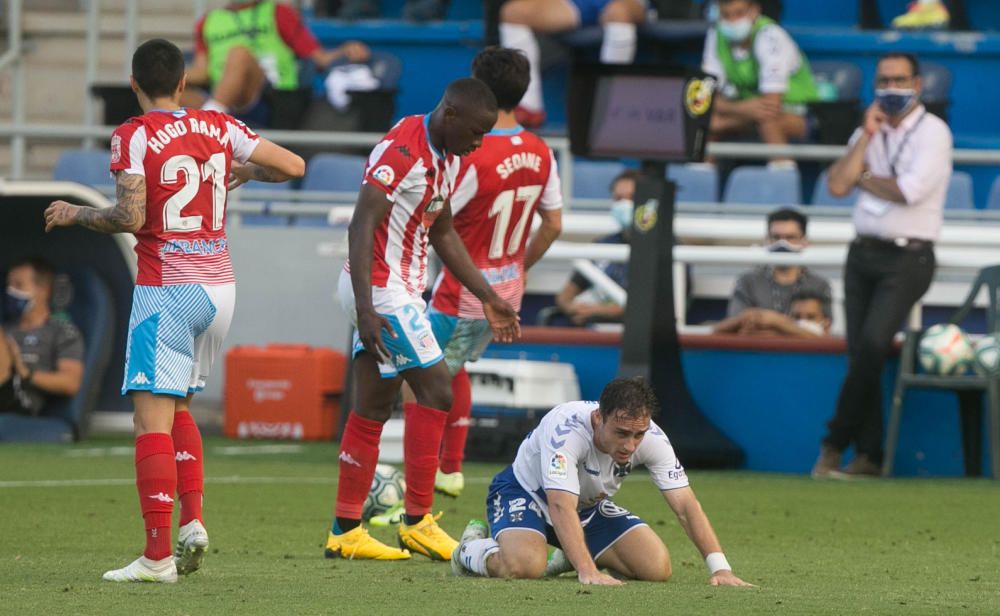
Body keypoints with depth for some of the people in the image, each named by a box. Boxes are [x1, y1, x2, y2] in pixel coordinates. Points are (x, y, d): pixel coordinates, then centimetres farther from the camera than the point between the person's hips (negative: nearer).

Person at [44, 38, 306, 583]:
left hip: (166, 289, -6)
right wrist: (243, 171, 30)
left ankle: (157, 555, -14)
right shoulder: (219, 128, 7)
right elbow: (293, 166, 12)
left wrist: (74, 214, 0)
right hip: (219, 287, 6)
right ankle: (193, 521, 8)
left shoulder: (134, 136, -8)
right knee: (178, 408, 22)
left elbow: (130, 217, -17)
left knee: (151, 418, -7)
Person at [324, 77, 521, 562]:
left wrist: (488, 298, 22)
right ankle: (417, 520, -5)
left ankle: (345, 530, 12)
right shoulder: (402, 152, -19)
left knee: (373, 407, 9)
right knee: (435, 388, -9)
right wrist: (367, 308, -30)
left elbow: (443, 234, 23)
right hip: (381, 290, -10)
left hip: (395, 291, 10)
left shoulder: (447, 157, 12)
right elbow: (361, 226, -23)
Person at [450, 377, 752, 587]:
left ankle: (573, 556, 16)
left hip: (590, 506, 6)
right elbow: (561, 506, -46)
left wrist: (720, 568, -32)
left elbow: (686, 506, -21)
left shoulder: (652, 439, -23)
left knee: (657, 567, -12)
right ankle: (472, 549, 0)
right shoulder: (566, 429, -39)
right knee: (524, 566, -36)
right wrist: (588, 573, -56)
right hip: (525, 492, -6)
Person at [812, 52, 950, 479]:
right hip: (863, 252, 6)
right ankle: (868, 455, 3)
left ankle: (835, 444, -11)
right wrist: (867, 136, -3)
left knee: (872, 345, -18)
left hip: (907, 257, -6)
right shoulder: (868, 133, 15)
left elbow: (909, 190, -16)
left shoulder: (932, 132, -4)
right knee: (860, 353, 1)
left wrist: (863, 178, -1)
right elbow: (838, 185, 2)